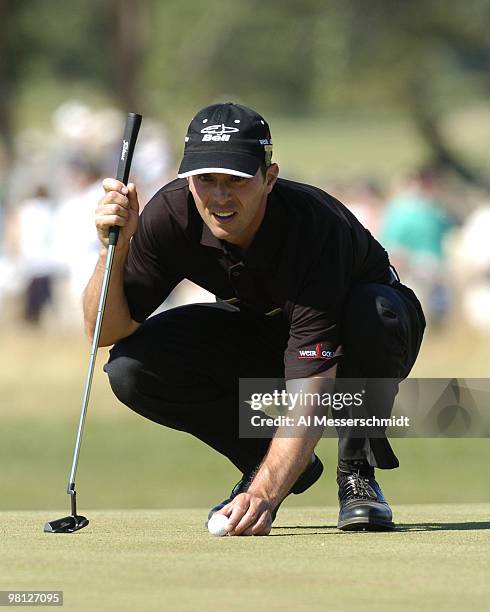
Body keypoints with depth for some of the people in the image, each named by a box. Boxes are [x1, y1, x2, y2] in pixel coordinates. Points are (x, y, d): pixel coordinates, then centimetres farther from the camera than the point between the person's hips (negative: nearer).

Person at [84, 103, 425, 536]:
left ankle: (358, 472, -14)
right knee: (131, 367, -22)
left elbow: (310, 390, -44)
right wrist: (114, 248, -40)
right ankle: (266, 464, 1)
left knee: (374, 311, -40)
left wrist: (265, 493, -56)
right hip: (259, 332, 4)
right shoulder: (172, 215, -24)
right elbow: (106, 332, -22)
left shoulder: (314, 228, -38)